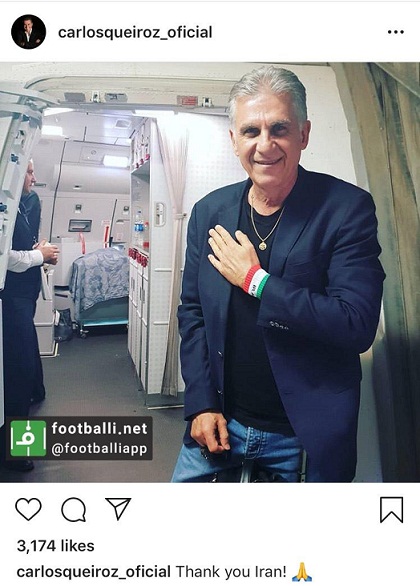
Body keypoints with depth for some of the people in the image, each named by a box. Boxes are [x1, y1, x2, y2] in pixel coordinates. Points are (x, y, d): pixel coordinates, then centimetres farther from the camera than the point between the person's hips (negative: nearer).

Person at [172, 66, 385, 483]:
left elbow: (358, 325, -20)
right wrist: (201, 403, -2)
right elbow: (191, 311, 5)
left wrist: (255, 280, -19)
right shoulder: (209, 212, 0)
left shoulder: (347, 208, -13)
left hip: (305, 436, -3)